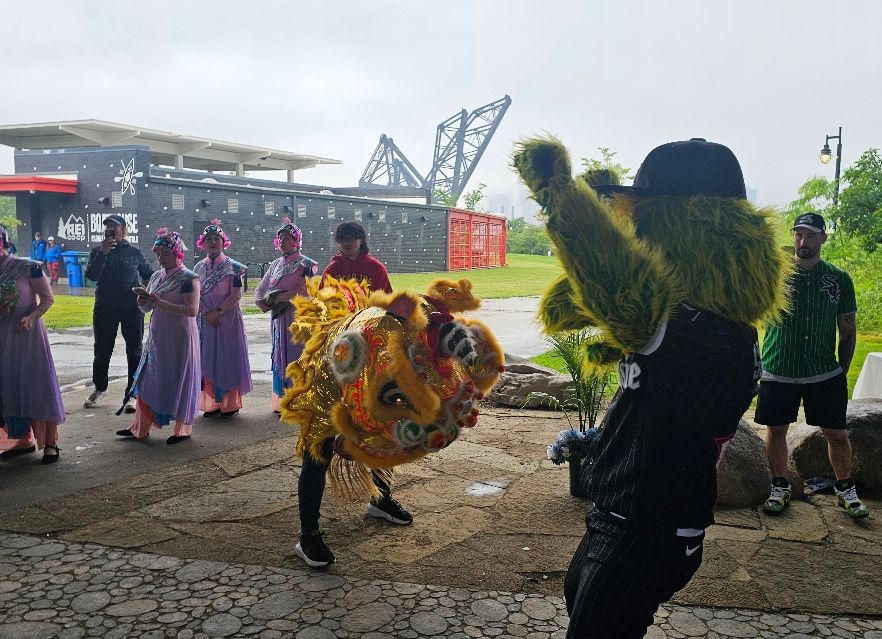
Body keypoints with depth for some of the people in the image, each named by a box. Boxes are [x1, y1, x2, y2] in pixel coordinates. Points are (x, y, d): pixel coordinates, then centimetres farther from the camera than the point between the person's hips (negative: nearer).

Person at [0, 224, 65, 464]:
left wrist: (31, 317, -22)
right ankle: (24, 439, 20)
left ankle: (50, 442, 5)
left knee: (37, 383, -3)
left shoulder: (27, 268, -10)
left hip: (27, 334, -6)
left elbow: (48, 298, -7)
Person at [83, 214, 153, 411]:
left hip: (132, 308, -1)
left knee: (134, 351, 2)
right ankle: (99, 388, 32)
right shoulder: (97, 251, 4)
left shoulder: (133, 252, 3)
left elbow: (147, 273, 15)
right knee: (102, 351, 12)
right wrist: (103, 252, -19)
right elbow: (91, 275, -11)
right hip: (104, 308, 1)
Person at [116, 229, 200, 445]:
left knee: (179, 381, 2)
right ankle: (141, 427, 20)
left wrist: (158, 302, -23)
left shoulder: (188, 278, -11)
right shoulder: (156, 276, 10)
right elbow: (146, 309, 17)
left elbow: (192, 310, -22)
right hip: (157, 337, 7)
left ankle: (183, 429, 16)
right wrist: (144, 302, -7)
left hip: (180, 338, -7)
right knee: (148, 380, 9)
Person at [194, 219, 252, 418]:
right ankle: (212, 403, 12)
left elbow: (236, 295, -8)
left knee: (228, 358, -1)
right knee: (207, 359, 4)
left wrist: (218, 311, -15)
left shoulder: (232, 266, -4)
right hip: (205, 320, 4)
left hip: (228, 318, -4)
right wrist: (207, 314, -8)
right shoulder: (199, 267, 8)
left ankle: (230, 403, 7)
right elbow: (196, 295, 6)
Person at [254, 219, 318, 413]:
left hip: (298, 318, -7)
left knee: (296, 357, -5)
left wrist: (275, 297, -12)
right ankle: (283, 402, 17)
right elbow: (260, 290, 15)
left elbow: (303, 292, -17)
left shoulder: (305, 264, -5)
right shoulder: (276, 264, 15)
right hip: (279, 319, 7)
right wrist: (264, 302, -8)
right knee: (280, 358, 9)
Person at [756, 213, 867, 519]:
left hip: (825, 375, 1)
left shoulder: (839, 279, 3)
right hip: (778, 371, 0)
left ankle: (846, 490, 28)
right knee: (775, 430, 8)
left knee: (837, 433, 7)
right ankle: (780, 488, 26)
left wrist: (842, 371, 6)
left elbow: (848, 330, 7)